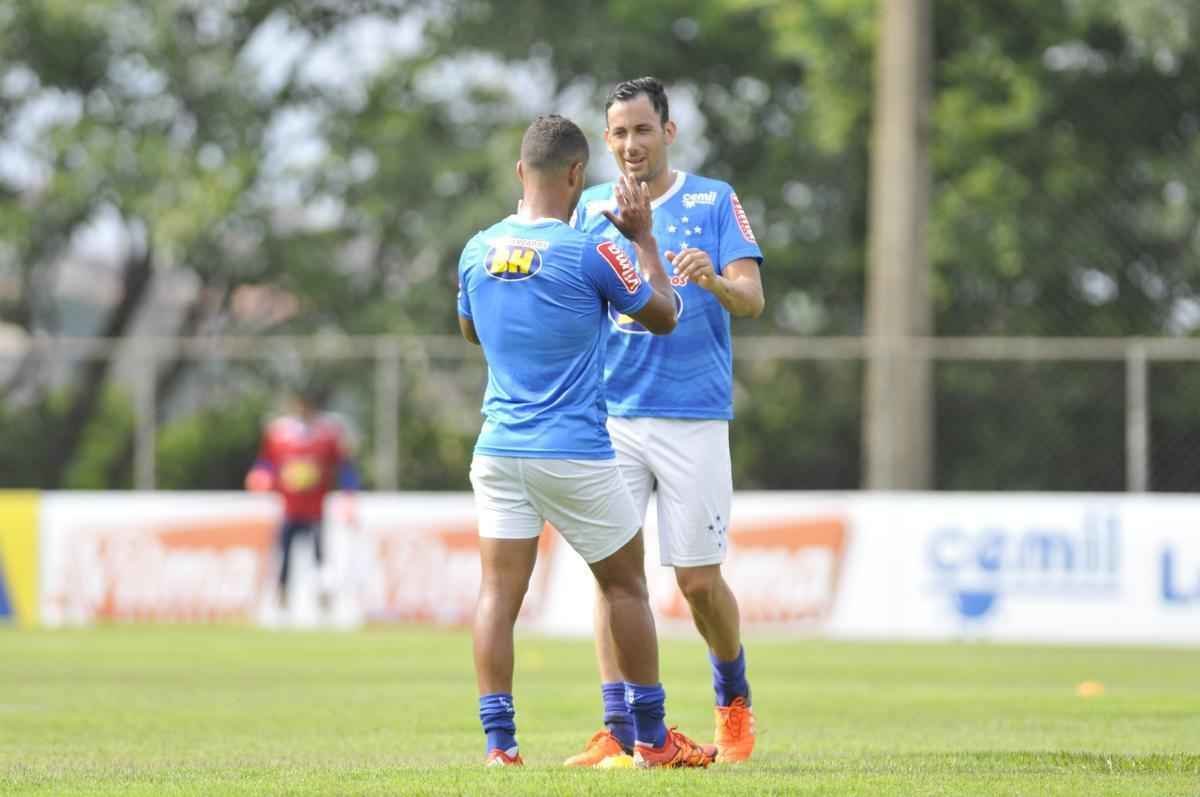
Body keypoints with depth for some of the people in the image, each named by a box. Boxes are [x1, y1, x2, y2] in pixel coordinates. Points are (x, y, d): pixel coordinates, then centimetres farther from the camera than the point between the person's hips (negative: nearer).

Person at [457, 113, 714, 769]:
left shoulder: (478, 251, 3)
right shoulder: (589, 254, -12)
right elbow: (663, 317, 2)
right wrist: (643, 236, 12)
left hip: (498, 451, 4)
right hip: (576, 454, -4)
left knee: (499, 592, 1)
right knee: (625, 584, 11)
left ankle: (499, 741, -7)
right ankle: (651, 739, 17)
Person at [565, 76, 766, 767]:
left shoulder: (714, 201, 1)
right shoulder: (594, 207, 11)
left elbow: (753, 300, -9)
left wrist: (715, 279, -31)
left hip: (693, 417, -3)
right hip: (612, 416, 3)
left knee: (699, 579, 0)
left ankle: (734, 696, 25)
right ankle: (620, 731, -2)